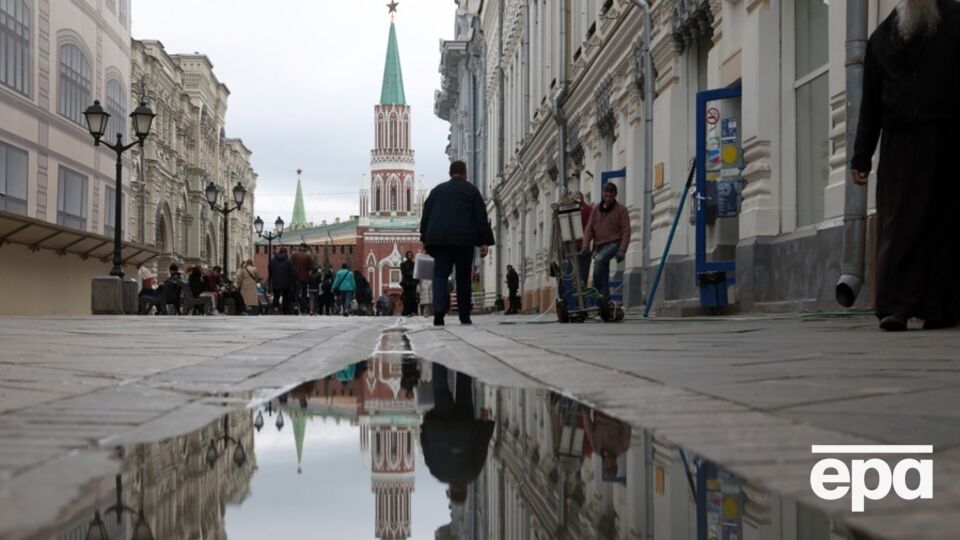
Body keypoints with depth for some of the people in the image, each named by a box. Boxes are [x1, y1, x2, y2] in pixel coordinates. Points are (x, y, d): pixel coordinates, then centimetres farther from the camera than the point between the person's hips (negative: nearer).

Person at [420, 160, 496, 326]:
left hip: (439, 239, 1)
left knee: (440, 275, -3)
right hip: (464, 240, -1)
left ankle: (439, 311, -25)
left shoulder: (437, 190, 16)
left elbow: (425, 216, 14)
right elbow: (481, 217, 3)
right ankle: (464, 316, 8)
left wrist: (425, 239, 18)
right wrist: (484, 242, 2)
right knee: (463, 278, 7)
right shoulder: (472, 190, 9)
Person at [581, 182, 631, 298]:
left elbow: (626, 232, -4)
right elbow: (589, 229, 8)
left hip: (613, 244, -5)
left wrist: (622, 250, -15)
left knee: (599, 260, -31)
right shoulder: (596, 210, 12)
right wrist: (585, 246, -6)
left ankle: (596, 291, -28)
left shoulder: (621, 209, 1)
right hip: (599, 245, 5)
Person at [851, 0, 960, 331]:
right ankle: (895, 307, -14)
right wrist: (861, 156, 9)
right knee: (898, 226, -8)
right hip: (899, 144, 1)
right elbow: (870, 102, 16)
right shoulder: (883, 36, 18)